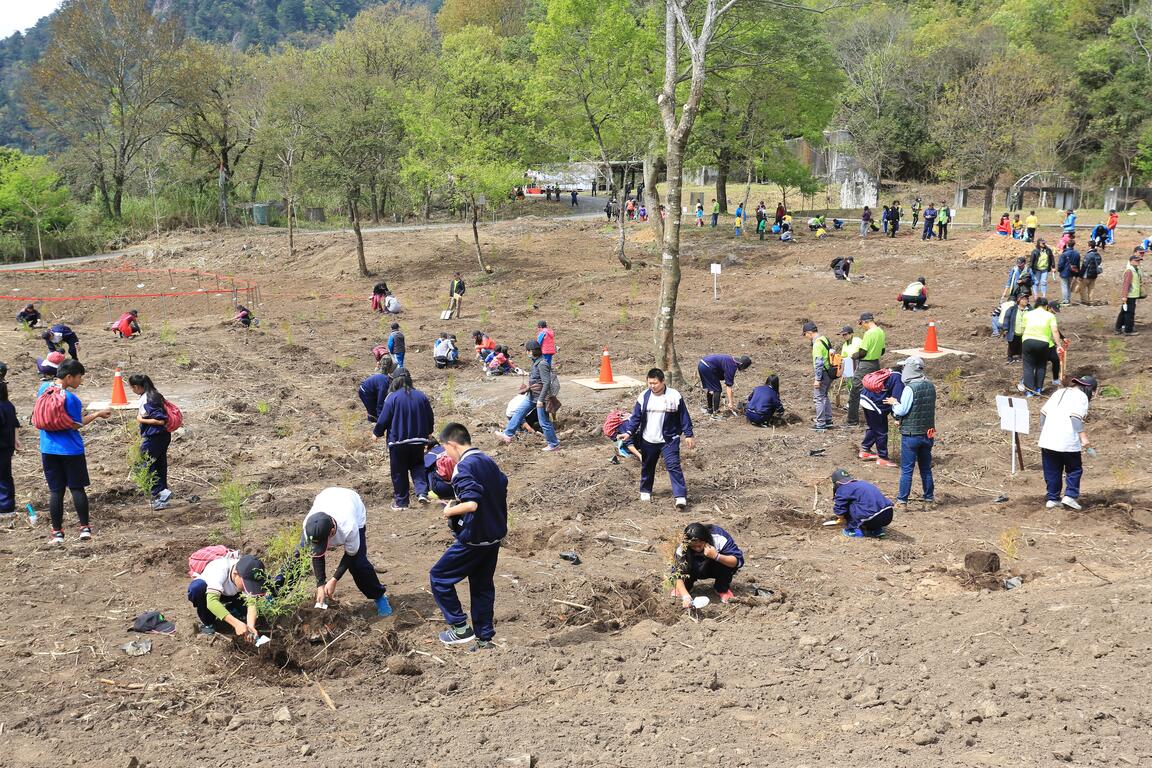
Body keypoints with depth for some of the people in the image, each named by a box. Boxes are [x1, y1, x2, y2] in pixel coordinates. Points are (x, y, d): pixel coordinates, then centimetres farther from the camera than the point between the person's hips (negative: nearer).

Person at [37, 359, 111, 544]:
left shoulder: (44, 388, 1)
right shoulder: (70, 398, -18)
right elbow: (76, 425, -11)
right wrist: (97, 415, 0)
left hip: (48, 450, 4)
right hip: (71, 450, -4)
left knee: (55, 491, 7)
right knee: (77, 488, 7)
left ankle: (57, 532, 8)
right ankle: (84, 528, 10)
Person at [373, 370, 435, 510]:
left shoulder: (392, 397, -14)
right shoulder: (421, 396, -1)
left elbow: (383, 420, -10)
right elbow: (430, 419, 8)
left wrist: (376, 433, 9)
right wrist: (428, 432, 28)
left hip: (398, 441, -3)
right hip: (419, 440, 3)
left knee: (399, 472, 8)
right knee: (417, 466, 20)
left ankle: (401, 502, 14)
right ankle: (422, 492, -1)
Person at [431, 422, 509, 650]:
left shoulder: (463, 468, -18)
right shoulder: (488, 461, 8)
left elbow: (471, 504, -29)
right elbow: (503, 492, 13)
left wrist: (451, 511, -12)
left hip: (473, 538, -8)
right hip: (494, 535, 8)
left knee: (439, 577, 6)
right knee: (483, 586, 18)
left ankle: (460, 628, 6)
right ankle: (484, 638, 22)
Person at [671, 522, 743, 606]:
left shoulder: (719, 538, -32)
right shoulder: (683, 548, -28)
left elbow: (738, 561, -34)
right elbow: (677, 574, -33)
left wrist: (716, 556, -49)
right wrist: (686, 596, -49)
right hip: (698, 570, 1)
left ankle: (722, 589, -5)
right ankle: (686, 586, 4)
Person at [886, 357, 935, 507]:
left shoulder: (910, 388, -17)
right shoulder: (931, 386, 4)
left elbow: (902, 410, -17)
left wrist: (894, 403, 3)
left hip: (911, 434, -6)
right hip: (927, 433, 6)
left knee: (906, 469, 0)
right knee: (926, 467, 16)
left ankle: (902, 499, 1)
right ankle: (929, 497, 23)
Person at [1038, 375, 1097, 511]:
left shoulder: (1059, 392, 19)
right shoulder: (1081, 396, -1)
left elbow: (1043, 412, 16)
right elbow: (1076, 417, -16)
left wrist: (1043, 431, 25)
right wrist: (1084, 439, -18)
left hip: (1048, 438, 6)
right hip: (1067, 441, -6)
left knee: (1052, 471, 13)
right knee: (1074, 469, 10)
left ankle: (1052, 498, 15)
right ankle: (1070, 495, -1)